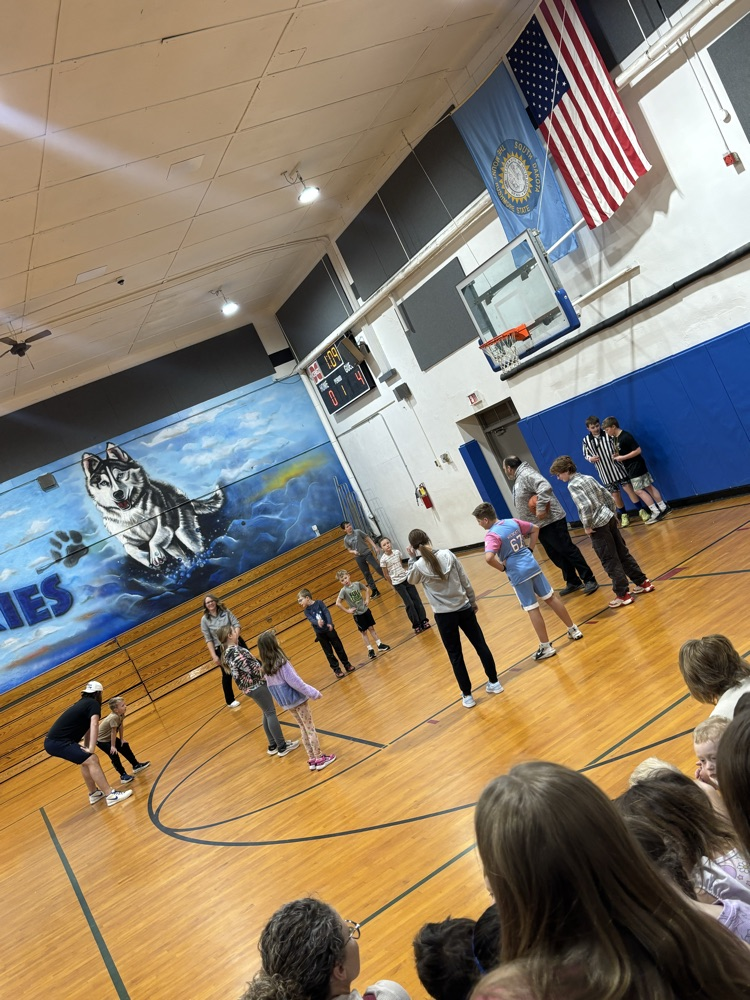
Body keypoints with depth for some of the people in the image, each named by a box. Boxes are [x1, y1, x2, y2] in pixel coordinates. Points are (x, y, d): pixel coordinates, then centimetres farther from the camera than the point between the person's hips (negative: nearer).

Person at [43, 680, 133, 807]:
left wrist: (86, 748, 23)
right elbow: (94, 725, -19)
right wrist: (91, 749, -24)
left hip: (53, 741, 10)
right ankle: (111, 795, -21)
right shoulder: (94, 704, -4)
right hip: (58, 742, -10)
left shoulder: (83, 703, 22)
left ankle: (94, 793, 32)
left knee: (85, 760, 24)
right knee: (92, 760, -16)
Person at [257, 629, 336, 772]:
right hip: (296, 698, -7)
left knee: (303, 728, 18)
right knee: (310, 728, 7)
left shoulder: (266, 666, -1)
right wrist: (313, 693, -14)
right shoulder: (281, 662, -24)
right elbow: (294, 681, -22)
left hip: (286, 702, 7)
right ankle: (320, 758, 15)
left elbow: (271, 685, 9)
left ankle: (312, 759, 23)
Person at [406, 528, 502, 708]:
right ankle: (494, 682, 26)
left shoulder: (419, 566, -15)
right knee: (480, 644, 16)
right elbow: (465, 581, 1)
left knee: (455, 655, 9)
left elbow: (410, 580, 10)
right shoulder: (448, 554, -7)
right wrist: (472, 600, 13)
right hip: (464, 608, 2)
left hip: (443, 615, -2)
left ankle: (467, 695, 16)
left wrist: (412, 559, 6)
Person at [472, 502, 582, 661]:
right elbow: (535, 529, 17)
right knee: (551, 597, 18)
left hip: (518, 574, -7)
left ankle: (546, 647, 12)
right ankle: (574, 630, 29)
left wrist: (502, 568, -14)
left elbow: (489, 558, -32)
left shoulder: (491, 535, -16)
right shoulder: (512, 522, 5)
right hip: (533, 565, 7)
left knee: (532, 609, 3)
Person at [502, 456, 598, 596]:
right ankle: (573, 582, 24)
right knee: (557, 556, 14)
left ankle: (589, 580, 0)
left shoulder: (526, 475, -16)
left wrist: (541, 508, -30)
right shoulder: (518, 480, 17)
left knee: (568, 551, -6)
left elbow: (545, 487, -30)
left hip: (551, 522, -10)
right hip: (540, 526, 10)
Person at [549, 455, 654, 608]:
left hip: (598, 526, -8)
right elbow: (608, 497, 13)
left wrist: (587, 526, -15)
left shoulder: (572, 485, -14)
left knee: (610, 561, 1)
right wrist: (612, 515, 20)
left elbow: (586, 506, -26)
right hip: (608, 519, 8)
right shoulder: (588, 478, 11)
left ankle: (623, 594, 8)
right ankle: (643, 582, 26)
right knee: (623, 553, 17)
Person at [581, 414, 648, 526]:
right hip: (604, 472, 2)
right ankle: (624, 515, 26)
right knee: (615, 494, 9)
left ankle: (641, 511, 12)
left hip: (617, 467, -2)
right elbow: (585, 455, 8)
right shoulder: (586, 440, -2)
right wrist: (590, 458, -13)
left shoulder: (608, 434, -7)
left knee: (628, 488, -1)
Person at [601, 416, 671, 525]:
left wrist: (622, 458, -21)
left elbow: (638, 450, -22)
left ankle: (656, 512, -1)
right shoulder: (616, 438, 8)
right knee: (648, 487, 12)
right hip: (631, 468, 9)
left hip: (636, 467, -9)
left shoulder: (626, 436, -21)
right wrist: (617, 456, 3)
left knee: (639, 490, -6)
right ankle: (664, 508, 18)